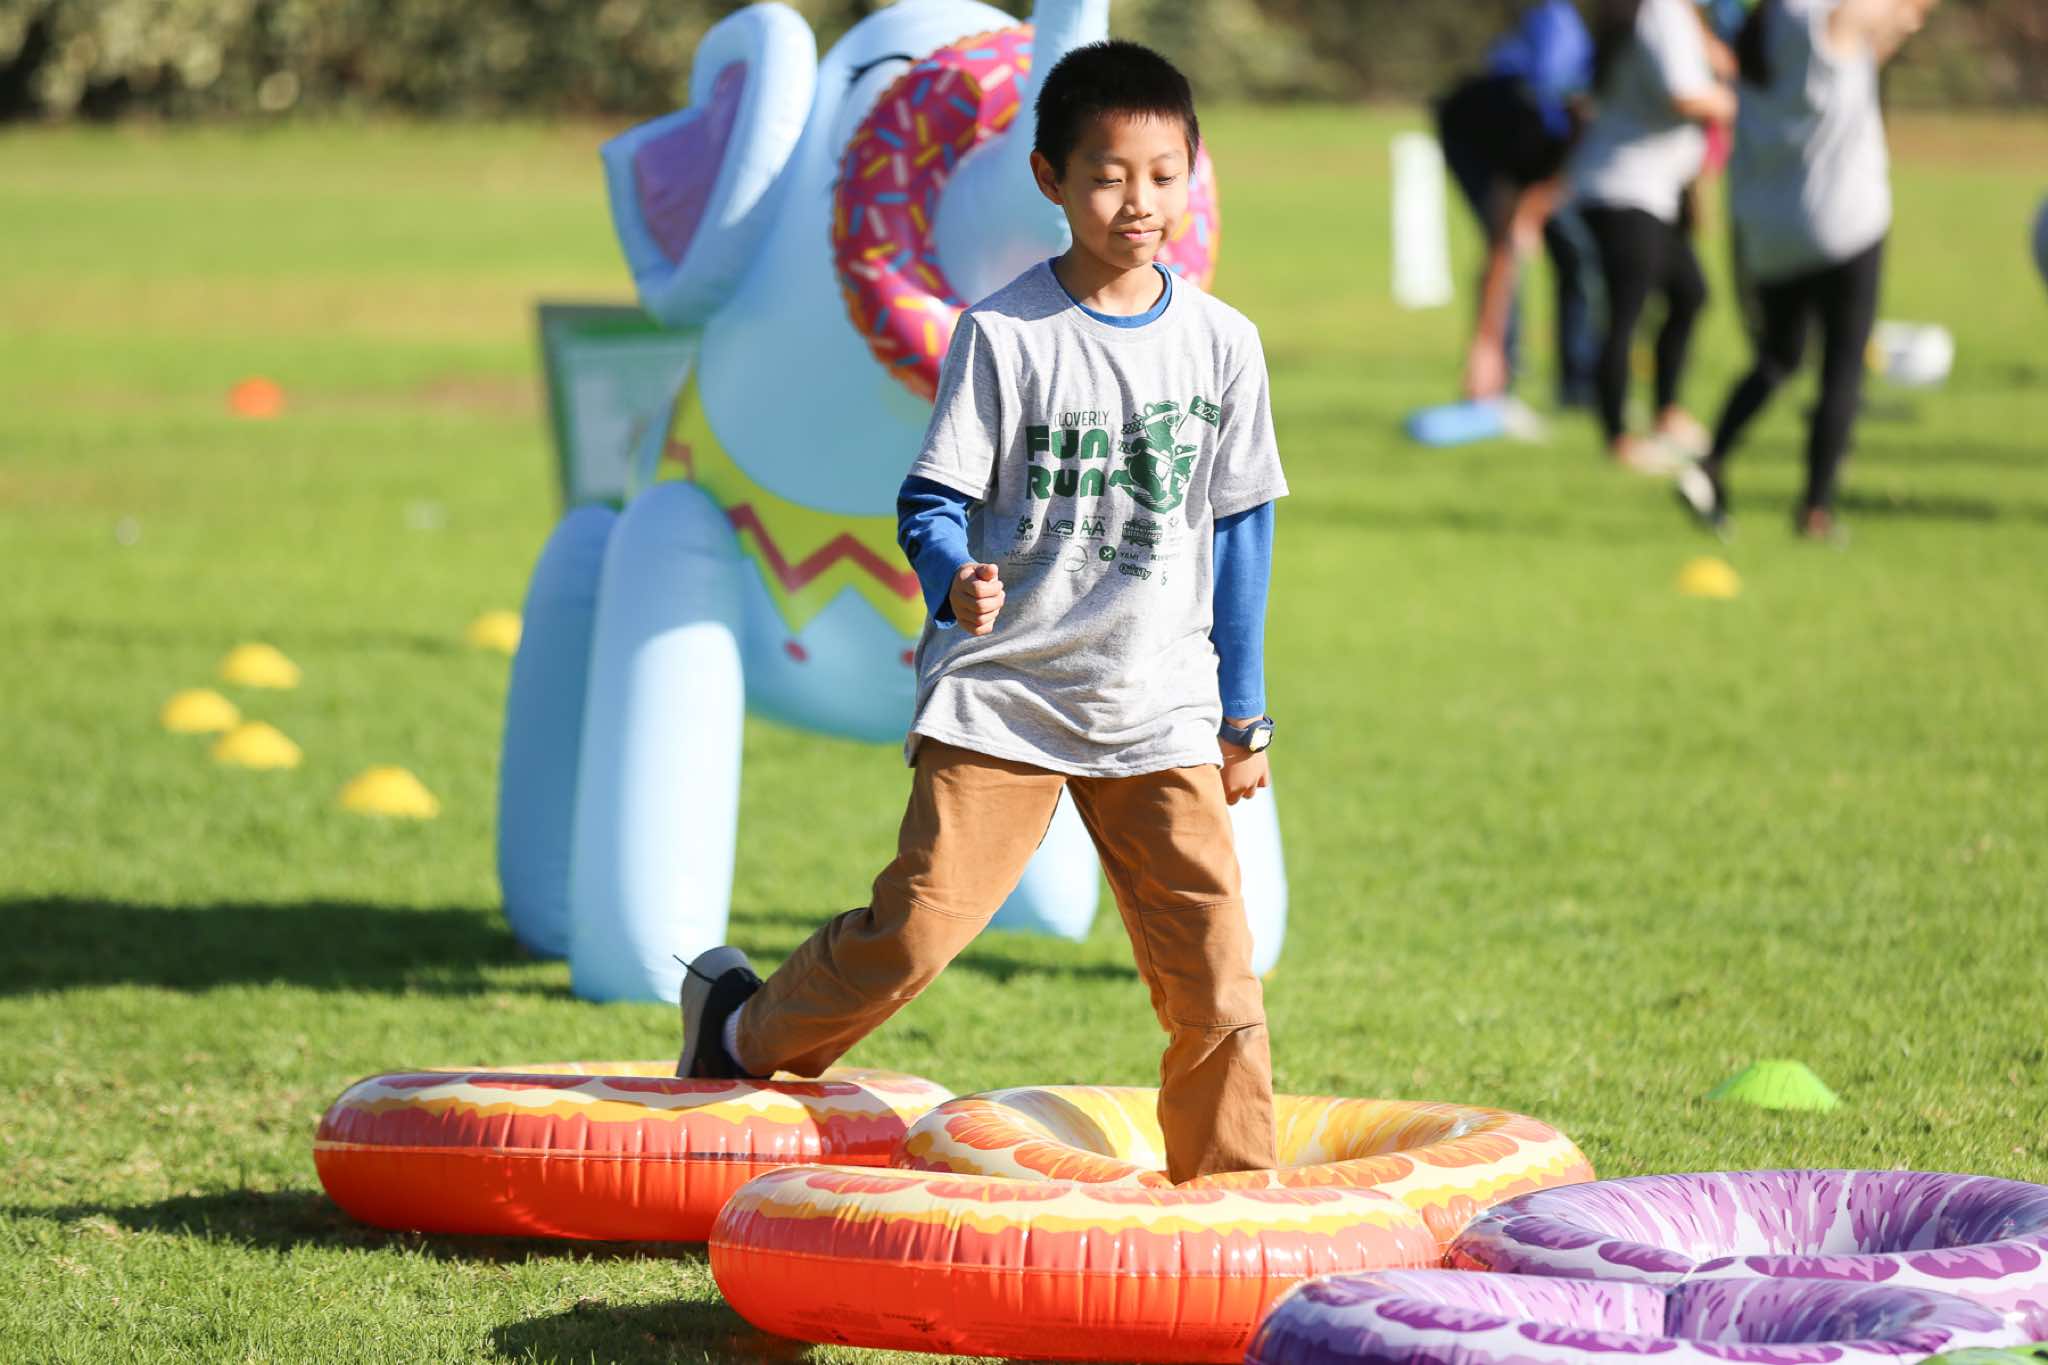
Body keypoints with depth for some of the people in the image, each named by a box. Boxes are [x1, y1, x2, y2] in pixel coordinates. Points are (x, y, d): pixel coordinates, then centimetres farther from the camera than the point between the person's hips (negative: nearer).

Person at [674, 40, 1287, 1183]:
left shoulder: (1222, 344, 4)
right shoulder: (1004, 334, -6)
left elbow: (1240, 529, 11)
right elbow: (933, 500, -4)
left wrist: (1244, 715, 12)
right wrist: (956, 585, -28)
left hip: (1161, 709, 3)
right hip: (1002, 699, -2)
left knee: (1212, 972, -5)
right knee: (918, 926, -10)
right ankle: (745, 1031, 15)